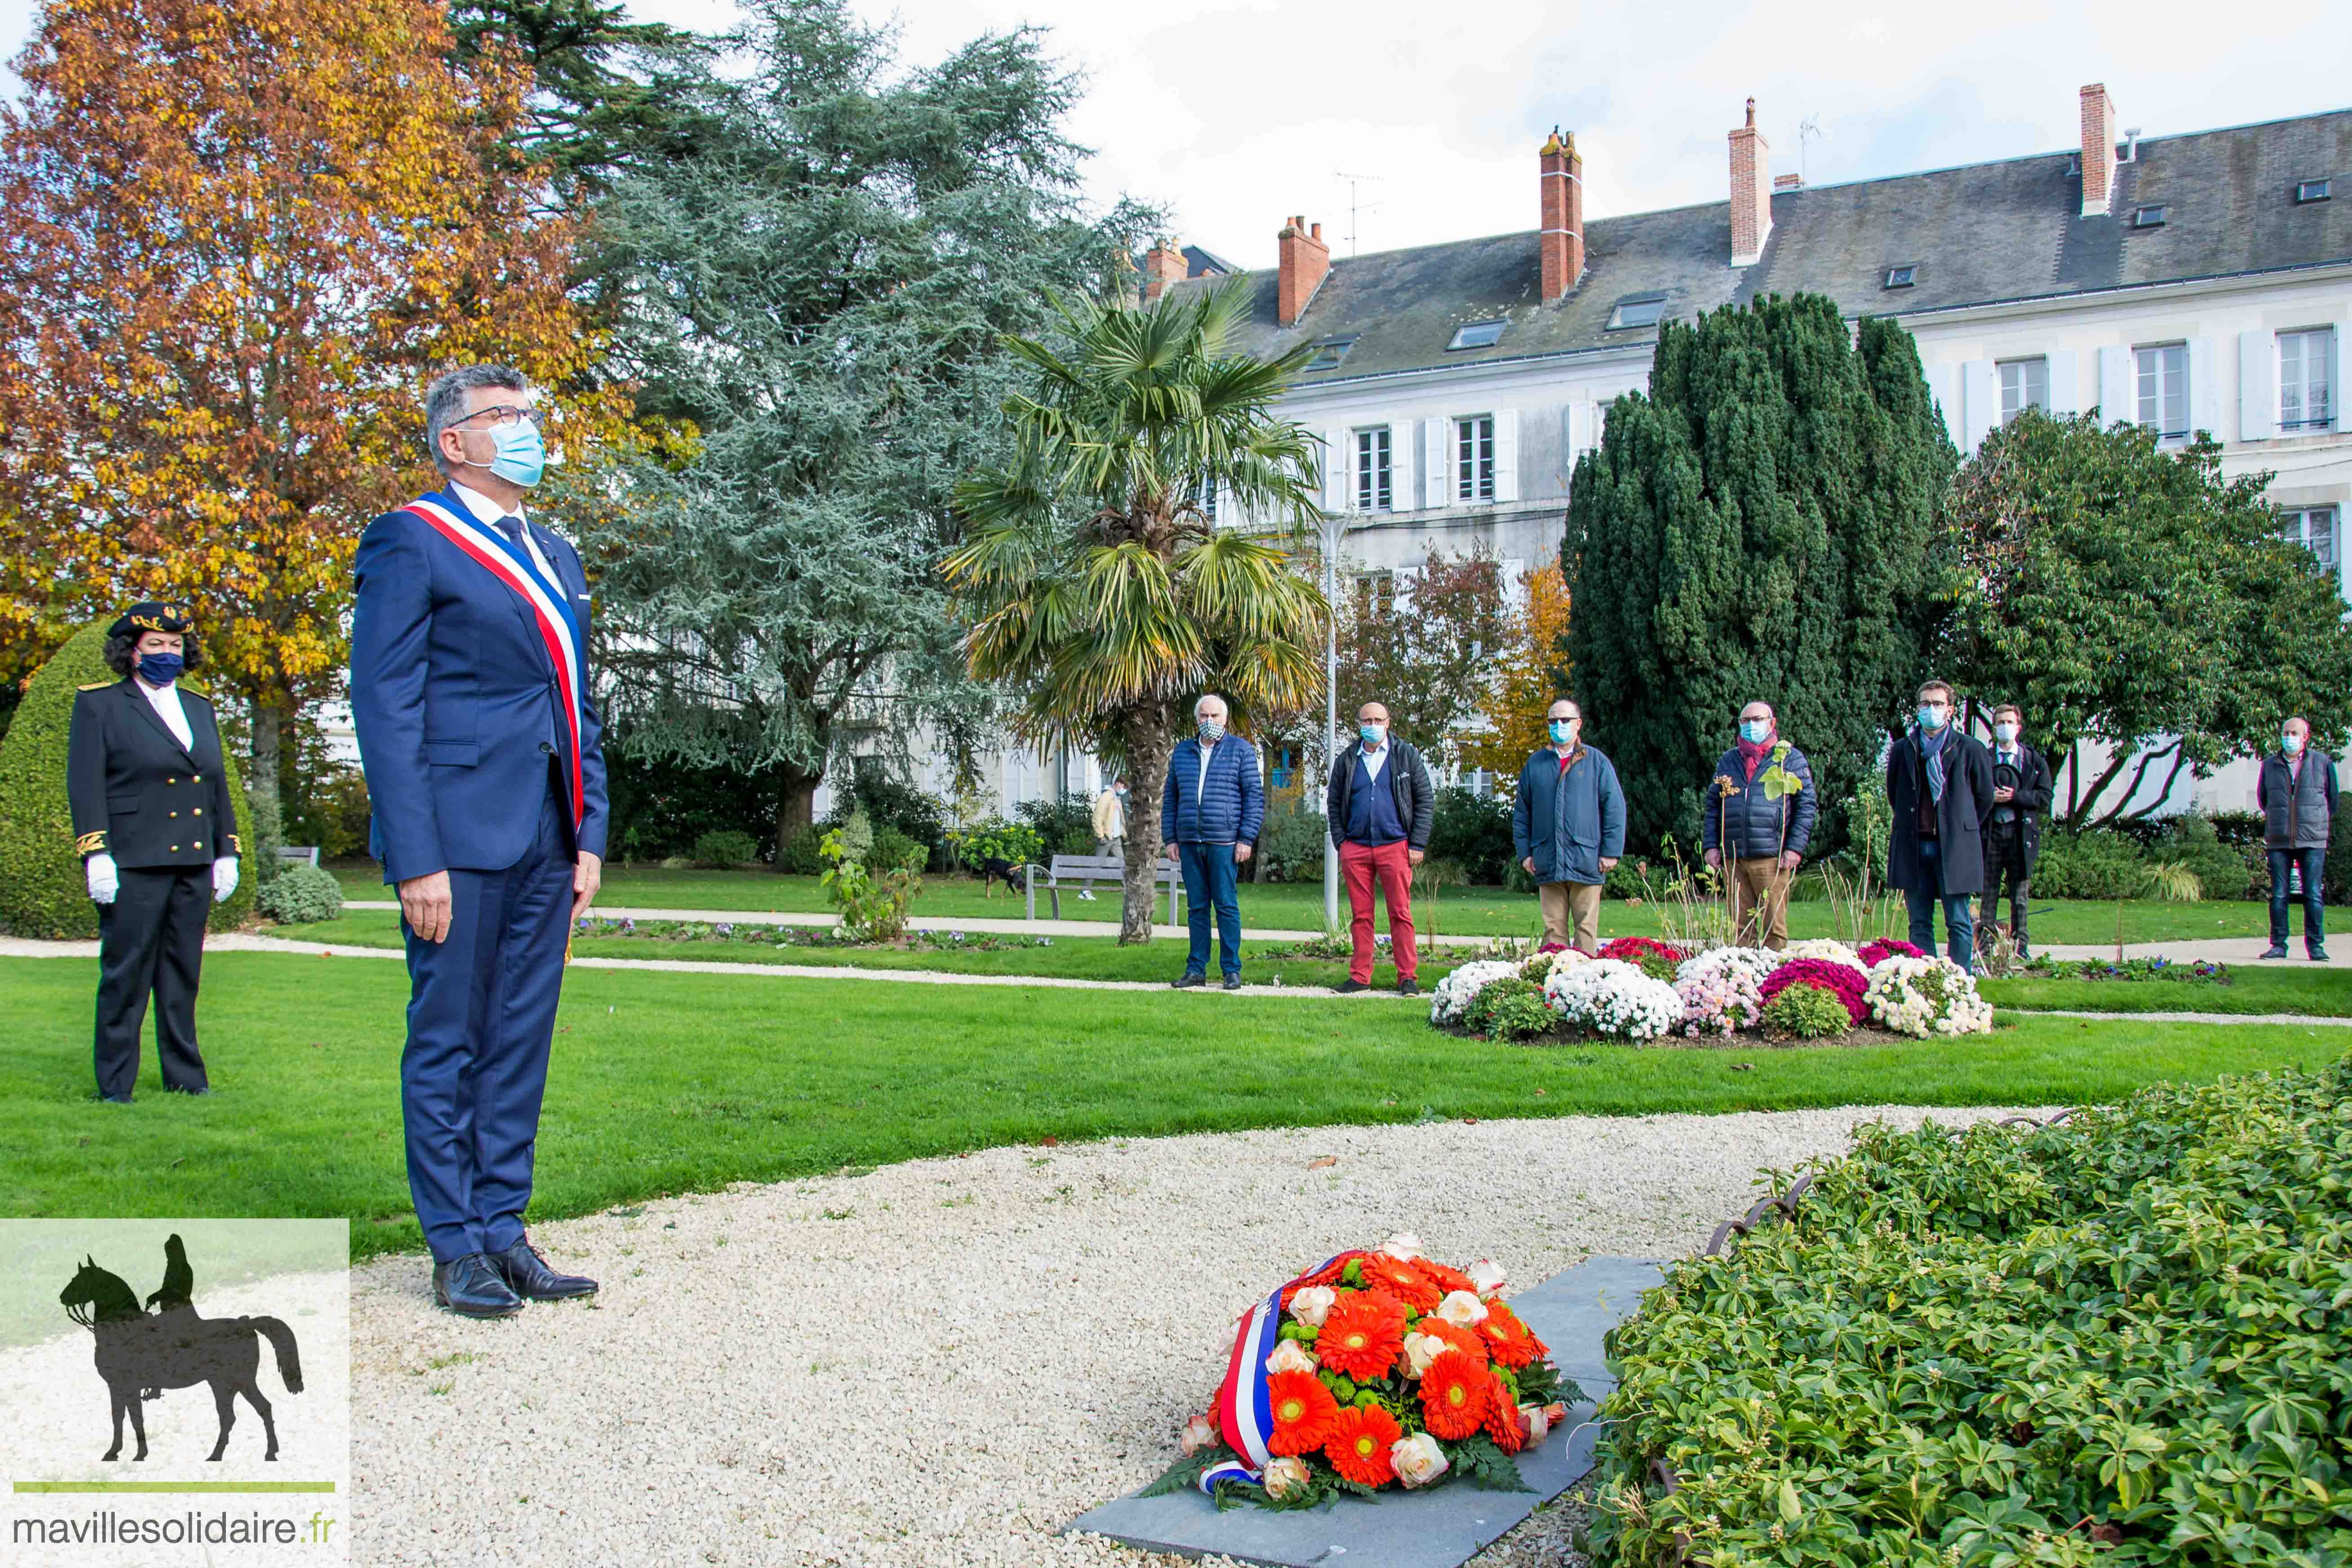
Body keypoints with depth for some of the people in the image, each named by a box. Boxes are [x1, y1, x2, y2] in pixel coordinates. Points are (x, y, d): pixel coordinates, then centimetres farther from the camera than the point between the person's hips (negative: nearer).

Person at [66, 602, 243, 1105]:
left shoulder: (199, 706, 18)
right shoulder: (98, 704, 2)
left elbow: (218, 784, 20)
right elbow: (84, 785, -5)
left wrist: (227, 852, 14)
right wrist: (96, 855, -13)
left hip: (194, 863, 5)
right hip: (133, 864, -5)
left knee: (184, 976, 10)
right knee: (125, 976, -1)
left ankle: (185, 1078, 17)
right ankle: (115, 1084, 6)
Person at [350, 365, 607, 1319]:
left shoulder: (556, 559, 19)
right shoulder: (410, 542, -3)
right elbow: (385, 709, -9)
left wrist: (589, 835, 11)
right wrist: (416, 858, -15)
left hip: (543, 844, 7)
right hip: (458, 838, -7)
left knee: (520, 1045, 11)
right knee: (447, 1044, 2)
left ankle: (503, 1231, 20)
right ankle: (456, 1249, 12)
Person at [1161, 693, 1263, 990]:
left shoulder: (1241, 750, 4)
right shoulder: (1182, 751, 15)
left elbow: (1255, 795, 0)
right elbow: (1170, 798, 19)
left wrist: (1247, 839, -7)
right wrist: (1170, 838, 10)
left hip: (1224, 842, -4)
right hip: (1189, 842, 4)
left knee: (1227, 906, -2)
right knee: (1197, 907, 7)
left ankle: (1232, 970, 3)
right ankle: (1196, 969, 11)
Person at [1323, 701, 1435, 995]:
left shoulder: (1407, 756, 5)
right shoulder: (1346, 761, 11)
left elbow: (1426, 800, 5)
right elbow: (1333, 804, 15)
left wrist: (1418, 845, -2)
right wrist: (1341, 844, 4)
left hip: (1395, 847, -2)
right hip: (1355, 848, 2)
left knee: (1401, 914, -3)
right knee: (1360, 915, 4)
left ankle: (1408, 978, 2)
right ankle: (1360, 977, 10)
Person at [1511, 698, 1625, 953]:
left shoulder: (1597, 762, 4)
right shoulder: (1535, 764, 11)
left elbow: (1615, 808, 2)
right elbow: (1521, 812, 15)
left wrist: (1611, 852, -4)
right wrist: (1524, 852, 7)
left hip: (1586, 862, -2)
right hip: (1547, 863, 2)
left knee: (1586, 928, 0)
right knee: (1553, 928, 5)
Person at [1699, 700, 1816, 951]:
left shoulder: (1791, 759, 6)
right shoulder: (1728, 761, 18)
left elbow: (1807, 805, 2)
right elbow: (1711, 805, 18)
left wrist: (1795, 847, -7)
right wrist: (1710, 845, 6)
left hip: (1771, 856, -4)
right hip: (1733, 857, 4)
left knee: (1774, 926, -5)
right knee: (1740, 925, 5)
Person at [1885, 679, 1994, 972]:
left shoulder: (1970, 749, 1)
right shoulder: (1902, 750, 8)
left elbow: (1985, 797, 10)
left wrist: (1961, 828, 12)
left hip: (1954, 848, -3)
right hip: (1913, 846, 3)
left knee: (1959, 923, -1)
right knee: (1920, 923, 5)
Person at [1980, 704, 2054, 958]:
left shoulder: (2035, 761, 8)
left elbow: (2044, 797, 1)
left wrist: (2015, 796, -12)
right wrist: (1990, 797, -12)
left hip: (2021, 833, 0)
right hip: (1990, 832, 0)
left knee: (2020, 896, 3)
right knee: (1989, 893, 2)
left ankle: (2020, 946, 9)